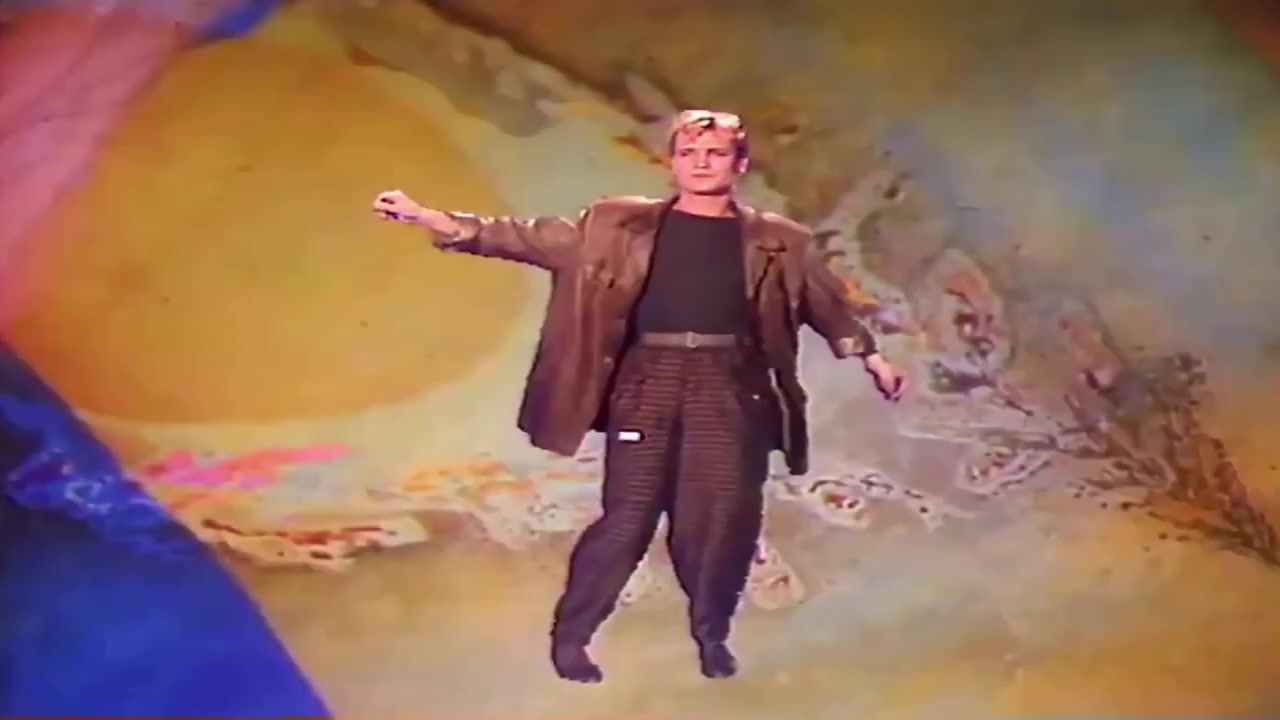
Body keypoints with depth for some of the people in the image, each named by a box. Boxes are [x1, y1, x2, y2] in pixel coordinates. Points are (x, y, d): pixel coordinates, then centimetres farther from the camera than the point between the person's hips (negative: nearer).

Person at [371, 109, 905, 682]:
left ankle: (711, 635, 23)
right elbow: (531, 239, 3)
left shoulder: (776, 242, 9)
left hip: (730, 387, 1)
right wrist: (430, 219, -3)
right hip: (647, 381, -1)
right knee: (627, 516, -2)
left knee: (724, 517, 1)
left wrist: (871, 357, 17)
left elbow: (827, 303, 20)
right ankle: (570, 633, 13)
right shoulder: (618, 225, 6)